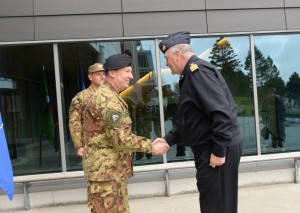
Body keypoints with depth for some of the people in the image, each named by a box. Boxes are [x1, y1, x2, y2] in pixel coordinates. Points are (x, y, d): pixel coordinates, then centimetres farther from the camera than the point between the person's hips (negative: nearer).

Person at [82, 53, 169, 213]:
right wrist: (151, 147, -14)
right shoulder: (107, 99, -18)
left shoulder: (109, 96, 17)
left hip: (113, 170, 10)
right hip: (105, 171, -10)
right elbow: (120, 138, -24)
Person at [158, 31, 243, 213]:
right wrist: (168, 140, 12)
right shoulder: (192, 74, 16)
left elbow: (222, 113, -25)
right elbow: (190, 119, 20)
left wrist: (219, 151, -21)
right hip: (210, 149, 10)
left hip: (217, 151, -10)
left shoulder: (197, 71, -16)